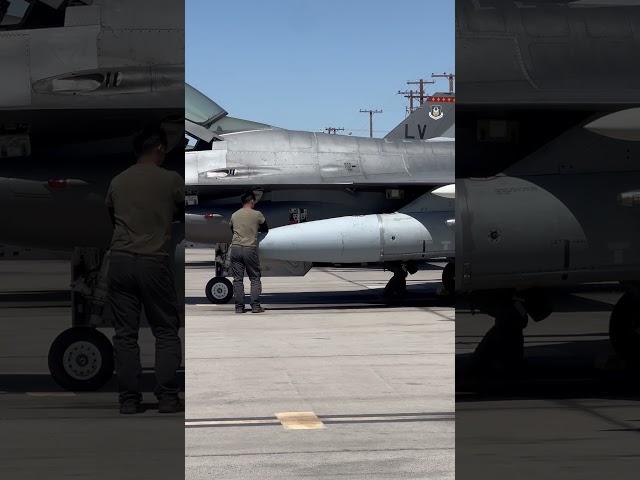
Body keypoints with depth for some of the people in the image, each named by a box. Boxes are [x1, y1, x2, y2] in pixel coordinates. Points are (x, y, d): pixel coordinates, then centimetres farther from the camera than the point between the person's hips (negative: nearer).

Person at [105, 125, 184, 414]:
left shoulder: (117, 182, 11)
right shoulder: (171, 180, 1)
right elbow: (185, 214, 17)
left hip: (120, 260, 3)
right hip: (154, 262, -3)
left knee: (125, 334, 5)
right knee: (166, 331, 8)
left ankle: (129, 400, 5)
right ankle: (167, 398, 4)